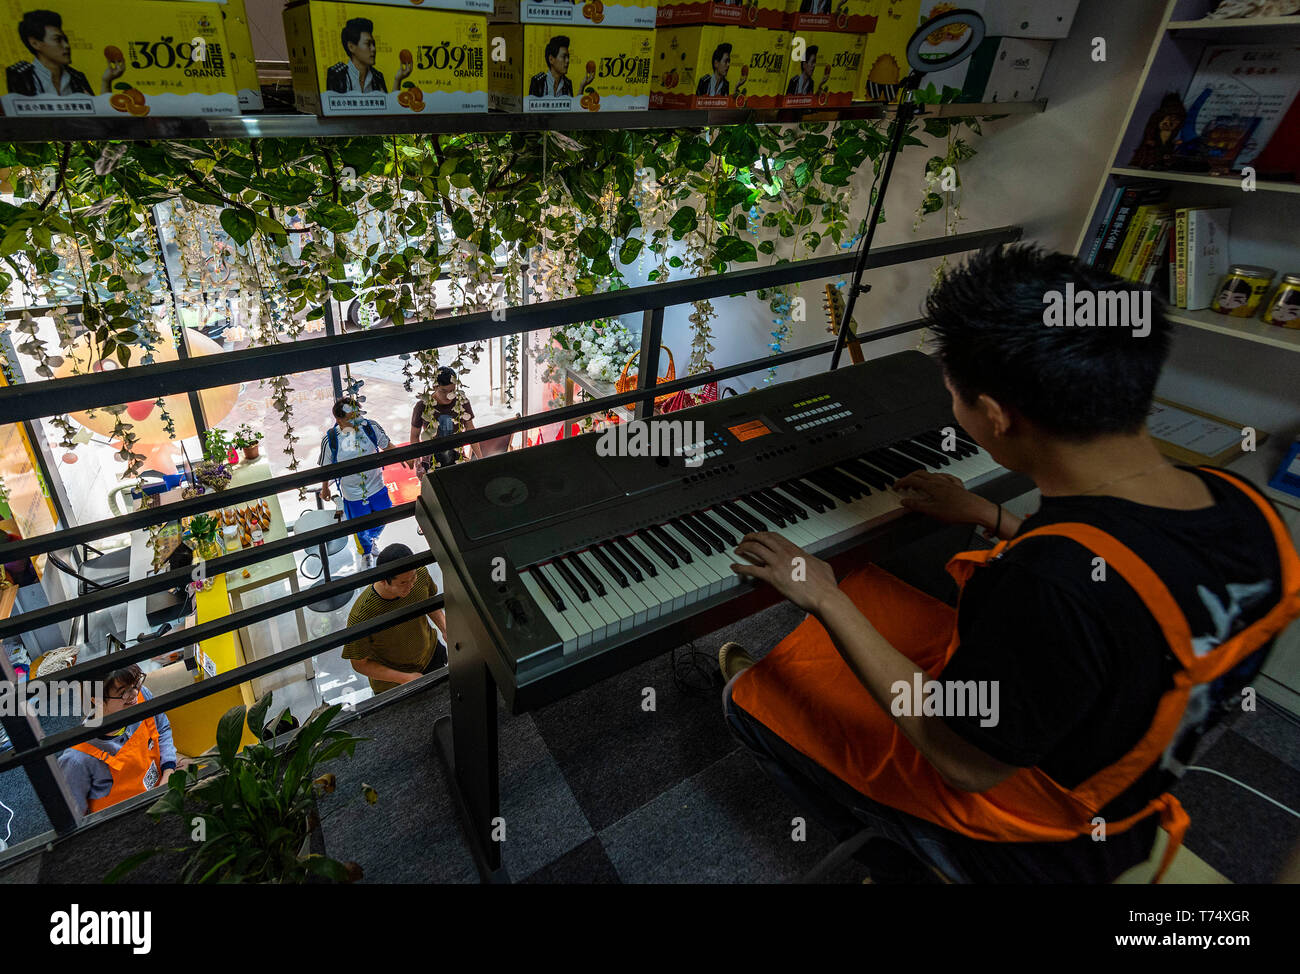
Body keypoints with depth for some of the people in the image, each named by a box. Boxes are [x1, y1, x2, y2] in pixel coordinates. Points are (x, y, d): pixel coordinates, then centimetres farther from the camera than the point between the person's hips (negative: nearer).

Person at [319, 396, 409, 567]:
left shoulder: (370, 426, -17)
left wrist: (401, 457, -8)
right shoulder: (330, 439, -21)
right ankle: (367, 551, 49)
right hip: (353, 494, -2)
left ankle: (372, 539, 58)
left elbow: (386, 444, 3)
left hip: (377, 487, 3)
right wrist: (325, 489, 8)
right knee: (362, 529, 14)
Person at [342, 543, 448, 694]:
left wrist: (445, 628, -17)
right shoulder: (361, 617, -39)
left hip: (430, 653, 4)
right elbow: (359, 664, -22)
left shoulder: (420, 573, -27)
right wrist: (405, 678, -26)